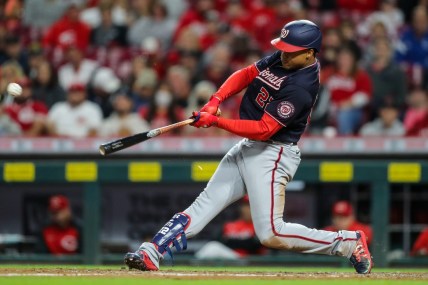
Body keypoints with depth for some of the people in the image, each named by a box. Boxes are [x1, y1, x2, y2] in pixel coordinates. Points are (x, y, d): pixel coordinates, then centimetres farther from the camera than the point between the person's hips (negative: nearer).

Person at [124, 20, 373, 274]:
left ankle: (349, 243, -3)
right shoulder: (281, 59, 2)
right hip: (248, 148, 9)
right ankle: (151, 253, 3)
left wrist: (216, 122, -23)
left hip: (272, 155, -9)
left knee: (271, 235, -12)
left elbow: (264, 129, -25)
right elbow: (246, 74, 13)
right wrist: (216, 100, -3)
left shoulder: (301, 87, -24)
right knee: (206, 203, 5)